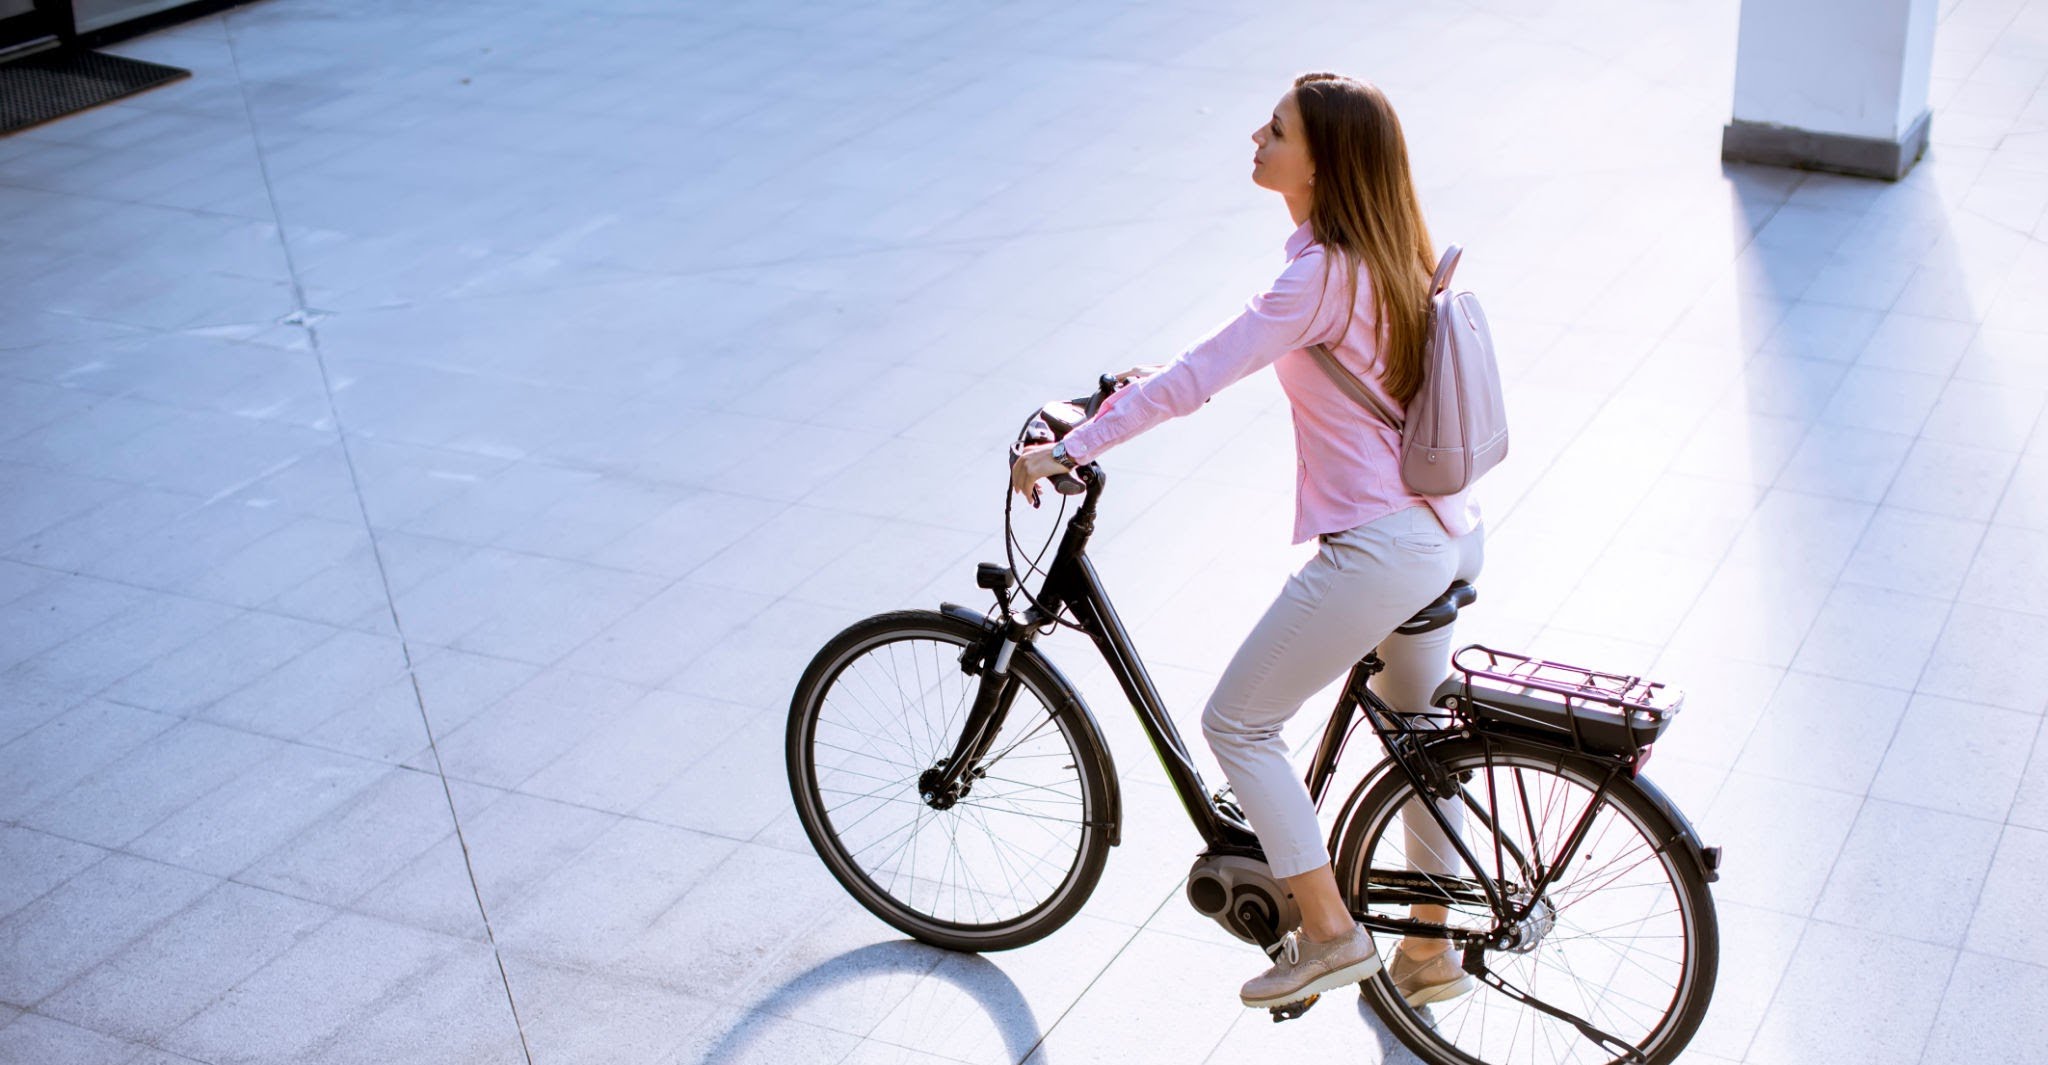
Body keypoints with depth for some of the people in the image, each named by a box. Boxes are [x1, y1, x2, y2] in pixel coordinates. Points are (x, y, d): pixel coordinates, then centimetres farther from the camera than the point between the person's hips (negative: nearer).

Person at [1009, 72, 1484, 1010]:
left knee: (1238, 721, 3)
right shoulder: (1378, 251, 8)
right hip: (1445, 534, 10)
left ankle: (1328, 933, 8)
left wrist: (1067, 449, -17)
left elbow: (1197, 380, -23)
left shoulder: (1326, 274, -21)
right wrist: (1165, 380, 19)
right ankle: (1430, 955, 37)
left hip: (1375, 549, -10)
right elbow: (1256, 350, 24)